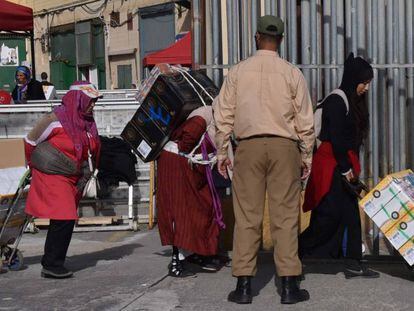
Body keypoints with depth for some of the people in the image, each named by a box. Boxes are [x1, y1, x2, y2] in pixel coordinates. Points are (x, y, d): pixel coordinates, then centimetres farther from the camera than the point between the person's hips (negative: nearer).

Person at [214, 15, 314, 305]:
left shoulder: (238, 72, 4)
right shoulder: (292, 73, 2)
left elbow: (224, 116, 4)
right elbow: (305, 120, 2)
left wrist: (221, 153, 12)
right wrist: (306, 156, 11)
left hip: (249, 146, 1)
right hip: (284, 146, 0)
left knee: (247, 216, 4)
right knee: (285, 216, 3)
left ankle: (244, 285, 7)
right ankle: (290, 286, 5)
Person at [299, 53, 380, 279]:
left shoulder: (353, 102, 16)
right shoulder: (336, 101, -13)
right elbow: (335, 138, -18)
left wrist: (351, 167, 10)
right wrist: (346, 168, -15)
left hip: (343, 165, 10)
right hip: (331, 165, -9)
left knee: (351, 214, 7)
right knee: (331, 214, -8)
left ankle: (353, 264, 10)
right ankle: (297, 250, 7)